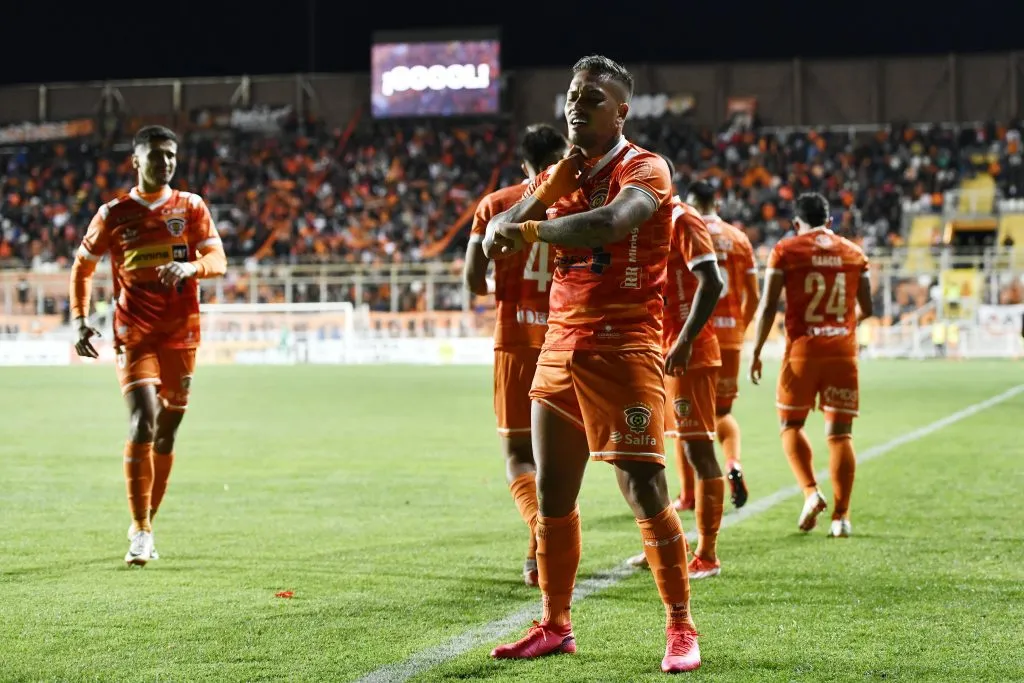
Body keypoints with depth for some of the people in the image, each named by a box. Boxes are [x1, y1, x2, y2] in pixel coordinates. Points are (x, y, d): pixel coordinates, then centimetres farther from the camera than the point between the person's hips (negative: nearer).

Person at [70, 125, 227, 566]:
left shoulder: (191, 207, 6)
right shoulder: (114, 214, 4)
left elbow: (218, 261, -4)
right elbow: (82, 266, 14)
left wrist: (190, 267, -27)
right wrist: (80, 319, 4)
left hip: (181, 335, 2)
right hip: (134, 334, -2)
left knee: (166, 434, 8)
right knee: (144, 423, -18)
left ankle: (144, 526, 23)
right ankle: (140, 531, -15)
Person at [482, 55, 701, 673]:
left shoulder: (644, 170, -7)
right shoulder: (562, 174, 15)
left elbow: (614, 221, -30)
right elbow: (497, 237, 4)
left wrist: (531, 230, -27)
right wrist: (558, 179, -6)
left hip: (625, 348, -7)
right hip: (560, 347, 7)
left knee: (645, 489, -9)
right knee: (552, 491, 10)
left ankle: (681, 628, 0)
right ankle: (555, 625, 20)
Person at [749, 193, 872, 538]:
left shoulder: (786, 250, 1)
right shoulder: (854, 253, 11)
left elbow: (768, 305, -4)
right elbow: (866, 309, 13)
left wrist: (757, 351, 4)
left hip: (802, 350, -2)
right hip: (843, 350, 2)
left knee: (792, 424, 13)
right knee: (840, 433, 4)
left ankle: (811, 492, -6)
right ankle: (841, 515, 1)